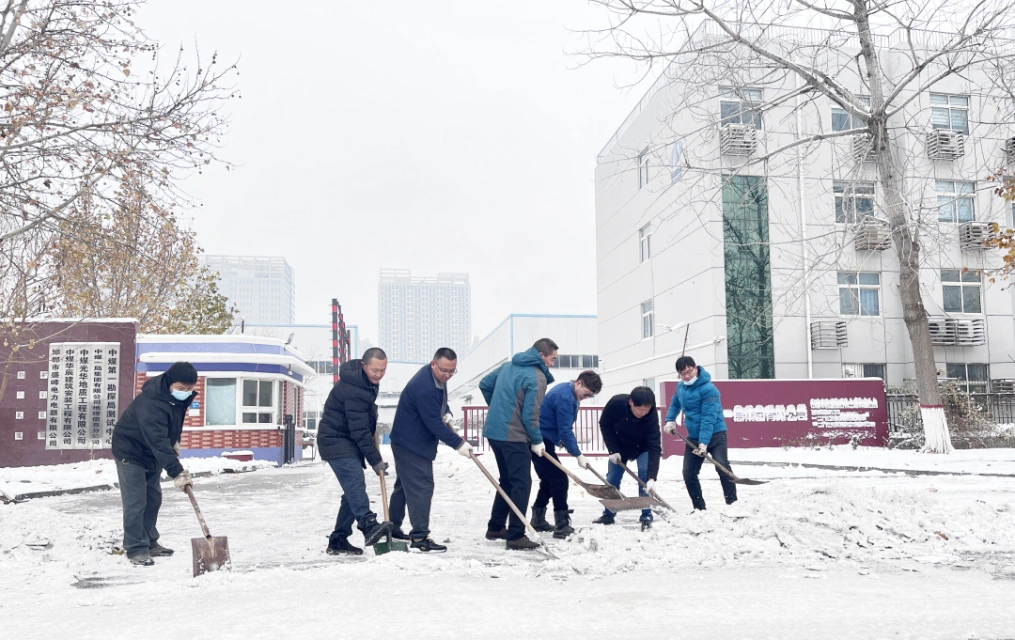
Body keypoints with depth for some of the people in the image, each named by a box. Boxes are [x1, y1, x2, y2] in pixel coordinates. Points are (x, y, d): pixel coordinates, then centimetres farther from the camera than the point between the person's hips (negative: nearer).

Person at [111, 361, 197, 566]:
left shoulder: (178, 397, -9)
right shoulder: (151, 403, -37)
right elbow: (158, 441, -43)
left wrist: (175, 441, 4)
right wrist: (177, 472, -46)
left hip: (152, 452, 9)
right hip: (130, 451, -9)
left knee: (153, 498, 13)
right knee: (136, 502, -9)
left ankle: (149, 542, 24)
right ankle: (136, 549, -3)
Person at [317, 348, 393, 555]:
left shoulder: (367, 381, 6)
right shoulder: (353, 390, -26)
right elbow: (359, 430, -27)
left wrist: (372, 428, 14)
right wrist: (375, 460, -23)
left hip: (349, 442, 10)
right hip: (335, 440, -10)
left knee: (353, 489, 9)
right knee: (355, 480, -28)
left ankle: (338, 540, 13)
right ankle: (368, 525, -43)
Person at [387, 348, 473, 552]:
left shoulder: (437, 377, 2)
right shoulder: (425, 388, -30)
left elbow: (440, 402, 19)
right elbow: (434, 423, -27)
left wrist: (446, 413, -3)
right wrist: (459, 444, -22)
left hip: (407, 441, 11)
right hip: (412, 444, -11)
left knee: (405, 483, 19)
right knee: (421, 486, -10)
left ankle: (392, 527, 32)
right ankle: (419, 537, -8)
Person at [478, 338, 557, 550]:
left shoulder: (508, 366, 11)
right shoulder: (537, 377, -14)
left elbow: (485, 385, 20)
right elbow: (530, 415, -17)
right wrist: (537, 442, -5)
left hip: (494, 431, 9)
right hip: (513, 436, -9)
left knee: (507, 480, 20)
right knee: (522, 484, -4)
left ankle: (495, 528, 26)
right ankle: (516, 536, -5)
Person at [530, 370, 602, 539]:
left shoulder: (565, 391, 10)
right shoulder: (565, 397, -23)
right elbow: (565, 431, -24)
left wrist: (561, 440, 11)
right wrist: (578, 455, -20)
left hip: (541, 440, 11)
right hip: (540, 441, -11)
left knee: (549, 480, 19)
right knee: (559, 480, -12)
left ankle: (538, 520, 27)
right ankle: (562, 526, -12)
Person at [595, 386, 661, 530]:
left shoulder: (651, 415, -37)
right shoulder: (616, 403, -35)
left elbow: (654, 448, -39)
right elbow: (604, 425, -15)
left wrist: (652, 477, -47)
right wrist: (613, 450, -19)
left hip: (642, 447, -2)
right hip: (620, 446, 2)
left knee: (645, 474, -20)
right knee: (612, 479, 3)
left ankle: (646, 516, -9)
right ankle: (608, 514, 21)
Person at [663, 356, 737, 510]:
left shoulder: (708, 389, -21)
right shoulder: (680, 387, 3)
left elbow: (708, 418, -27)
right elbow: (675, 404, 24)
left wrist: (704, 442, -34)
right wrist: (670, 420, 8)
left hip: (714, 435, -7)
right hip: (693, 437, 7)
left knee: (723, 468, -20)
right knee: (688, 473, 4)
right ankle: (699, 508, 15)